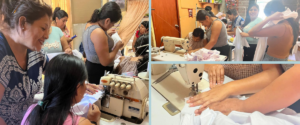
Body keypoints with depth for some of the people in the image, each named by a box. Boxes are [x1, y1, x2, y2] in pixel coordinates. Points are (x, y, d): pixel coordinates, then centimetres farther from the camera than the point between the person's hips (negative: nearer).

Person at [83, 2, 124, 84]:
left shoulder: (90, 24, 3)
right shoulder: (99, 33, -26)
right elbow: (105, 62, -24)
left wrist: (106, 34, 16)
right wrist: (117, 47, -12)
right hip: (98, 72, -10)